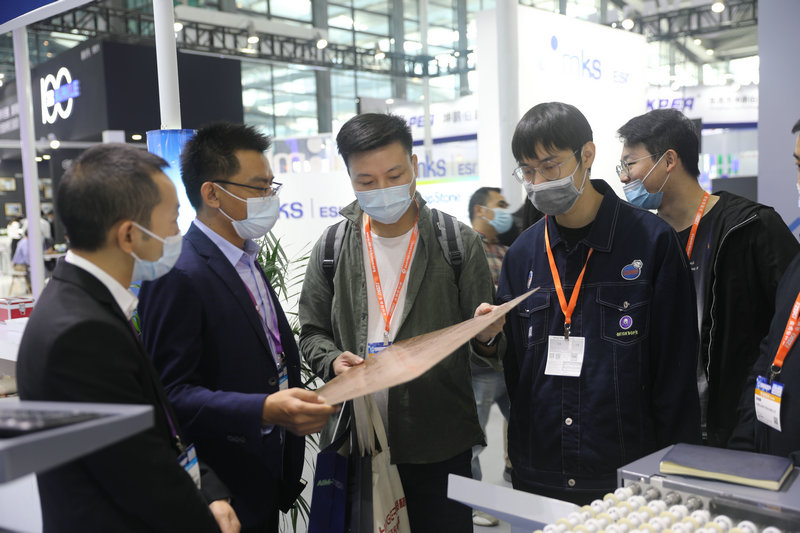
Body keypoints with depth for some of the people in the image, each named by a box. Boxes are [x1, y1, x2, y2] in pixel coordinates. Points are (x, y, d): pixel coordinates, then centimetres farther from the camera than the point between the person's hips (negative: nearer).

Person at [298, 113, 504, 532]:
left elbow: (486, 341, 3)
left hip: (441, 445, -1)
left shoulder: (459, 242, -2)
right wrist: (332, 360, -10)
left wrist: (487, 336, -20)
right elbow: (312, 333, 11)